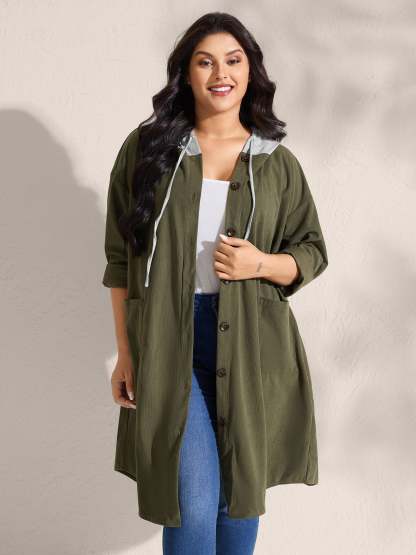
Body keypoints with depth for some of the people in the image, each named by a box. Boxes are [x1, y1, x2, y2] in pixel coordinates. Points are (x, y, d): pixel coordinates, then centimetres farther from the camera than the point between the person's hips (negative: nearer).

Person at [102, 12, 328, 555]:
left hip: (250, 345, 2)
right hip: (169, 344, -1)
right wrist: (125, 353, 1)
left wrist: (262, 264, -12)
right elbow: (121, 258, 4)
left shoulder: (278, 163, 5)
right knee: (194, 506, -6)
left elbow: (313, 253, 10)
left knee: (241, 493, 13)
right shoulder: (146, 148, 2)